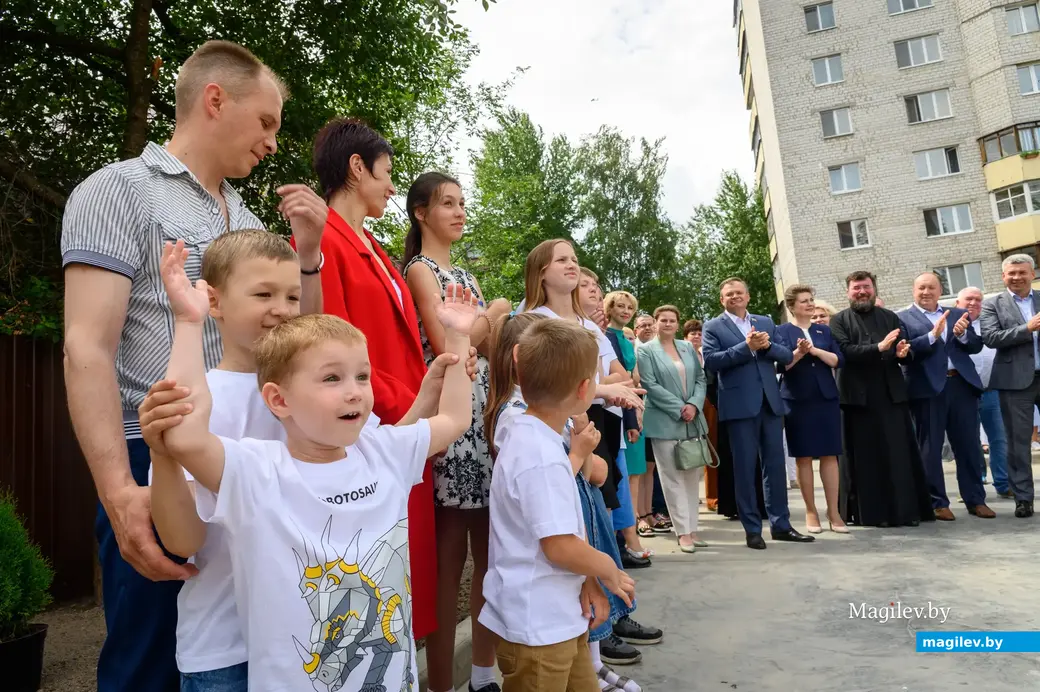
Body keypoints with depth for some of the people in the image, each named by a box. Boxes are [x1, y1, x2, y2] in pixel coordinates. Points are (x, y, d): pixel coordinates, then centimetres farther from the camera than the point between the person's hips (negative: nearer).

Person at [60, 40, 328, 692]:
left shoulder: (248, 219, 14)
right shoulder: (119, 190, -6)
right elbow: (88, 350, -14)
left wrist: (308, 252, 2)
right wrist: (120, 493, -23)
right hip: (159, 466, -6)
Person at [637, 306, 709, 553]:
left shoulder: (688, 348, 13)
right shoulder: (647, 351, -1)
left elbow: (701, 379, 9)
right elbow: (650, 385, -10)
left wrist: (694, 405, -9)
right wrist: (679, 408, -15)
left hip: (693, 420, 5)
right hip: (665, 422, -5)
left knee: (692, 477, 8)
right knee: (673, 479, -1)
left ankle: (692, 529, 17)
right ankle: (683, 532, 4)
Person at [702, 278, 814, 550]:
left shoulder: (766, 322, 15)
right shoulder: (713, 327, 2)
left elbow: (787, 356, 8)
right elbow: (710, 361, -13)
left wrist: (767, 345, -11)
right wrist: (746, 347, -17)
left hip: (770, 401, 4)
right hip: (739, 405, -4)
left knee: (775, 464, 9)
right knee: (744, 467, 2)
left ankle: (780, 524, 20)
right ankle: (752, 529, 11)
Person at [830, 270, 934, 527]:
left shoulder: (891, 317, 16)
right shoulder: (839, 321, 4)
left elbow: (904, 349, 11)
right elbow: (844, 351, -12)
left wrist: (903, 352, -12)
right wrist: (878, 348, -23)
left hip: (892, 394, 3)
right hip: (859, 396, -3)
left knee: (900, 453, 4)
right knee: (865, 455, 2)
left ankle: (906, 510, 12)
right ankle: (871, 512, 9)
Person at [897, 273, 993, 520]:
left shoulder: (959, 314, 16)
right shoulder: (903, 318, 1)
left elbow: (976, 345, 9)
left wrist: (962, 335, -11)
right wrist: (932, 335, -21)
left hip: (961, 384, 4)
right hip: (927, 389, -4)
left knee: (970, 446, 9)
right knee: (930, 448, 2)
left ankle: (976, 500, 21)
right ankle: (937, 502, 11)